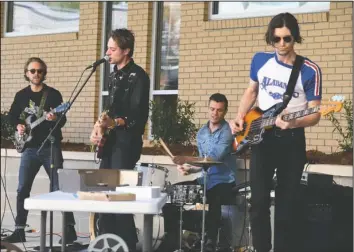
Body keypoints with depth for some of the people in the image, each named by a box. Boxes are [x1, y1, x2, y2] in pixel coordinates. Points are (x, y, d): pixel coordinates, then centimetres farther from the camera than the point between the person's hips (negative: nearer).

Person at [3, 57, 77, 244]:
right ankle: (19, 230, 12)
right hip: (29, 148, 4)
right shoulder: (21, 95, 9)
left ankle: (70, 228, 1)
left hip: (50, 147, -4)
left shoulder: (53, 94, -3)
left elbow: (63, 120, -7)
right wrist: (18, 125, 0)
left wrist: (55, 119, -28)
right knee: (23, 189, 4)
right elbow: (12, 116, 19)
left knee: (59, 188, -6)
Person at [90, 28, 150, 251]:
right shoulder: (115, 75, 15)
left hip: (127, 142, -9)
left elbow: (138, 115, -18)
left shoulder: (138, 76, -11)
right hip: (112, 141, 9)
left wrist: (114, 122, -32)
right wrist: (100, 127, 4)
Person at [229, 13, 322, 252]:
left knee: (286, 203, 3)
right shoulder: (260, 60, 2)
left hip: (292, 140, -3)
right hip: (261, 136, 3)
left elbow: (315, 114, -9)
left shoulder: (310, 71, -9)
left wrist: (294, 122, -29)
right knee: (259, 200, 1)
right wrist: (240, 117, 3)